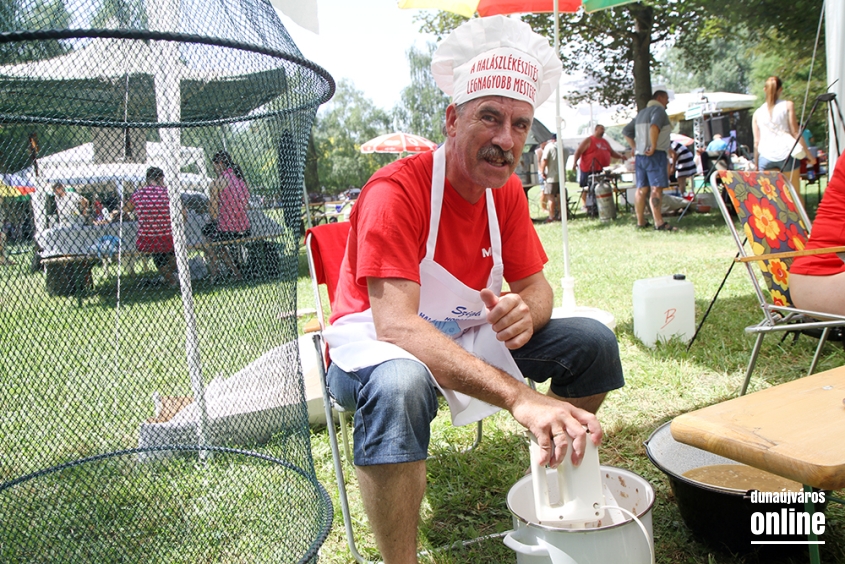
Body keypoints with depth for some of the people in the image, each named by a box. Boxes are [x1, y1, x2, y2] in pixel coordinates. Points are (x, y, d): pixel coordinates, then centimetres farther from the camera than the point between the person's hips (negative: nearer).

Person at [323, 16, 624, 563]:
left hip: (465, 337, 7)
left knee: (594, 341, -3)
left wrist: (526, 311, -27)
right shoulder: (396, 190, -26)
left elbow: (535, 285, 1)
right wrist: (518, 396, -47)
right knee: (400, 384, -42)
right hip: (375, 346, -6)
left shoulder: (506, 190, -3)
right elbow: (395, 324, -37)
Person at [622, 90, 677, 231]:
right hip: (655, 155, -8)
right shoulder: (658, 110, -5)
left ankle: (640, 221, 11)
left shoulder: (641, 113, 22)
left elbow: (626, 131, 25)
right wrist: (653, 146, -21)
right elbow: (654, 126, -26)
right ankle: (659, 223, -17)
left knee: (641, 189, 8)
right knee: (657, 188, -12)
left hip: (640, 156, 9)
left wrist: (634, 147, 17)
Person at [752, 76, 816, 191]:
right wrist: (809, 155, 5)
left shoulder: (758, 112, 13)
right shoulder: (787, 105, 6)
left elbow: (756, 141, 10)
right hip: (786, 154, -2)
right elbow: (795, 133, 1)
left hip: (765, 157, 2)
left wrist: (756, 164, 17)